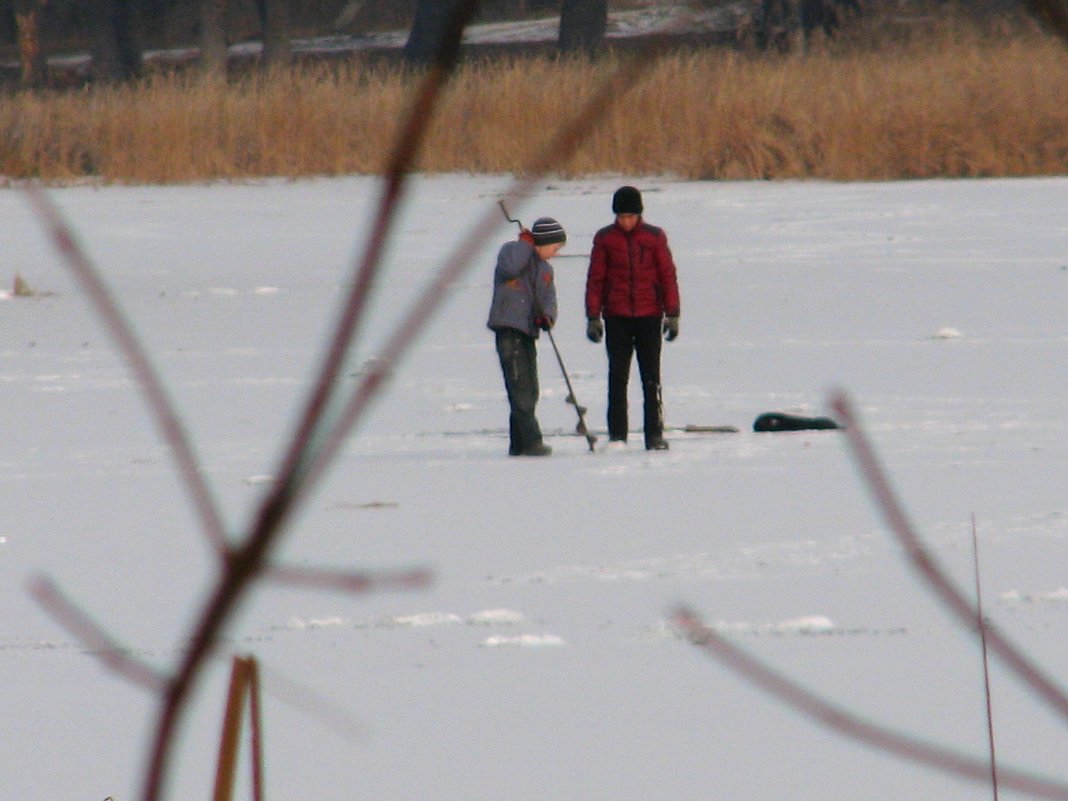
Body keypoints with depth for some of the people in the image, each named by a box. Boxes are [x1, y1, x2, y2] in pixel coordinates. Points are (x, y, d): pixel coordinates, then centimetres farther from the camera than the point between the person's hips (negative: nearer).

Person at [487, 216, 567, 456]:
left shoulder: (545, 269, 21)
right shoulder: (512, 250, 2)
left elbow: (548, 299, 12)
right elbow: (510, 267, -21)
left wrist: (547, 316, -9)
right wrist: (526, 243, -12)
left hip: (529, 331, 8)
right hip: (508, 329, -8)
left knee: (530, 391, 9)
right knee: (520, 387, -15)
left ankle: (519, 444, 15)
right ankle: (531, 441, -22)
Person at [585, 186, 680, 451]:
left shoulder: (654, 237, 2)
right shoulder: (605, 238, 3)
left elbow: (668, 276, 4)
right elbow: (595, 278, 5)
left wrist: (672, 314, -1)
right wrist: (593, 317, 0)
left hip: (649, 317, -1)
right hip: (616, 318, 1)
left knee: (651, 378, -1)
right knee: (617, 378, 2)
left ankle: (654, 434, 2)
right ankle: (617, 435, 6)